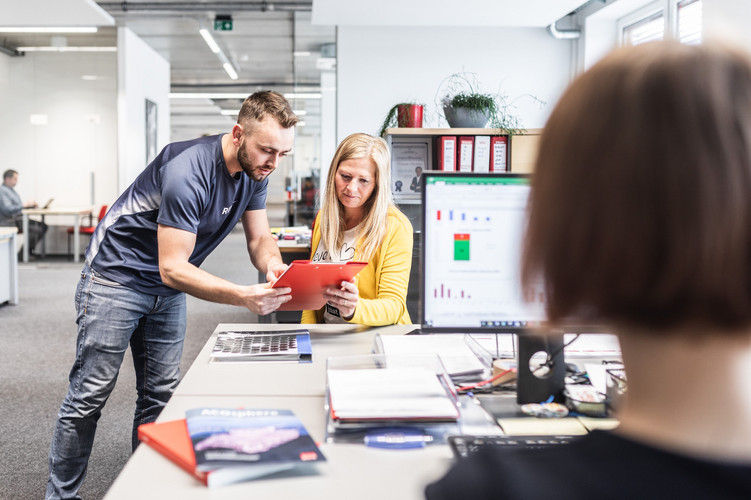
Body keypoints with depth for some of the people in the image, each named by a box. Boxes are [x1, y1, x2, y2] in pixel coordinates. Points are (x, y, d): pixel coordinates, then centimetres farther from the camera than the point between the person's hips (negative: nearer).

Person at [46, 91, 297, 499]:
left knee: (161, 395, 7)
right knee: (90, 393, -1)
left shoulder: (254, 172, -7)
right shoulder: (187, 171, -32)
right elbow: (173, 268, -32)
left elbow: (259, 238, -1)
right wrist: (243, 296, -42)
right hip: (116, 277, -7)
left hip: (167, 287, 7)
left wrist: (272, 263, -25)